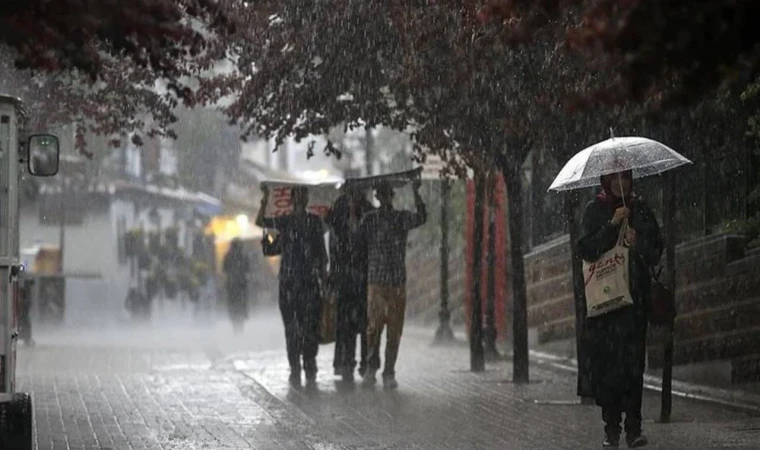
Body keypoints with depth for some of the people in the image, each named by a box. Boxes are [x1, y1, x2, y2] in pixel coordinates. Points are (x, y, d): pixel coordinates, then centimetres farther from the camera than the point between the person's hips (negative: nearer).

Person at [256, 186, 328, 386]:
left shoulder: (315, 221, 9)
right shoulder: (285, 221, 7)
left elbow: (321, 250, 11)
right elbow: (260, 222, -4)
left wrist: (323, 273, 4)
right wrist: (265, 200, -13)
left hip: (310, 281, 1)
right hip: (288, 282, -1)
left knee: (311, 326, -3)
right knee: (291, 326, 0)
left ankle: (310, 367, 3)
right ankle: (295, 368, 3)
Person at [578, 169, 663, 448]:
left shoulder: (640, 210, 12)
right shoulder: (595, 211, 7)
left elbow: (656, 253, 11)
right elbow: (587, 250, -5)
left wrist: (638, 244, -8)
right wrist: (612, 224, -14)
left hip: (635, 293, 1)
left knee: (633, 360, -7)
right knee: (606, 359, -6)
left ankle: (633, 427, -9)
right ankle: (611, 427, -1)